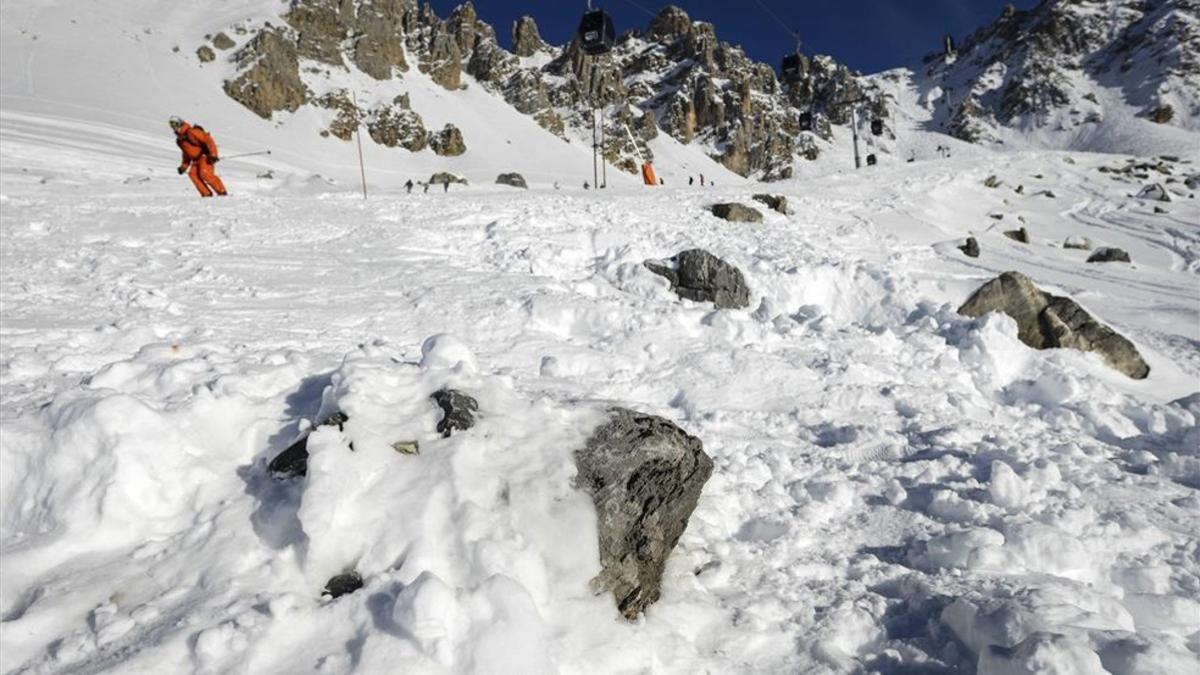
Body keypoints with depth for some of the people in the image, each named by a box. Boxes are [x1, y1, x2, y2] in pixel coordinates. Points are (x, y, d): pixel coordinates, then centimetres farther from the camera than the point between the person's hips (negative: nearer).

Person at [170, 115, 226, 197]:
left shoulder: (191, 132, -13)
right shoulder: (179, 140, 15)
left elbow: (208, 140, -19)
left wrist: (213, 154, -27)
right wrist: (184, 166, 20)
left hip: (205, 156, -8)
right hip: (196, 160, 8)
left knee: (205, 173, -26)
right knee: (193, 174, -13)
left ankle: (222, 192, -21)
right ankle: (206, 193, -14)